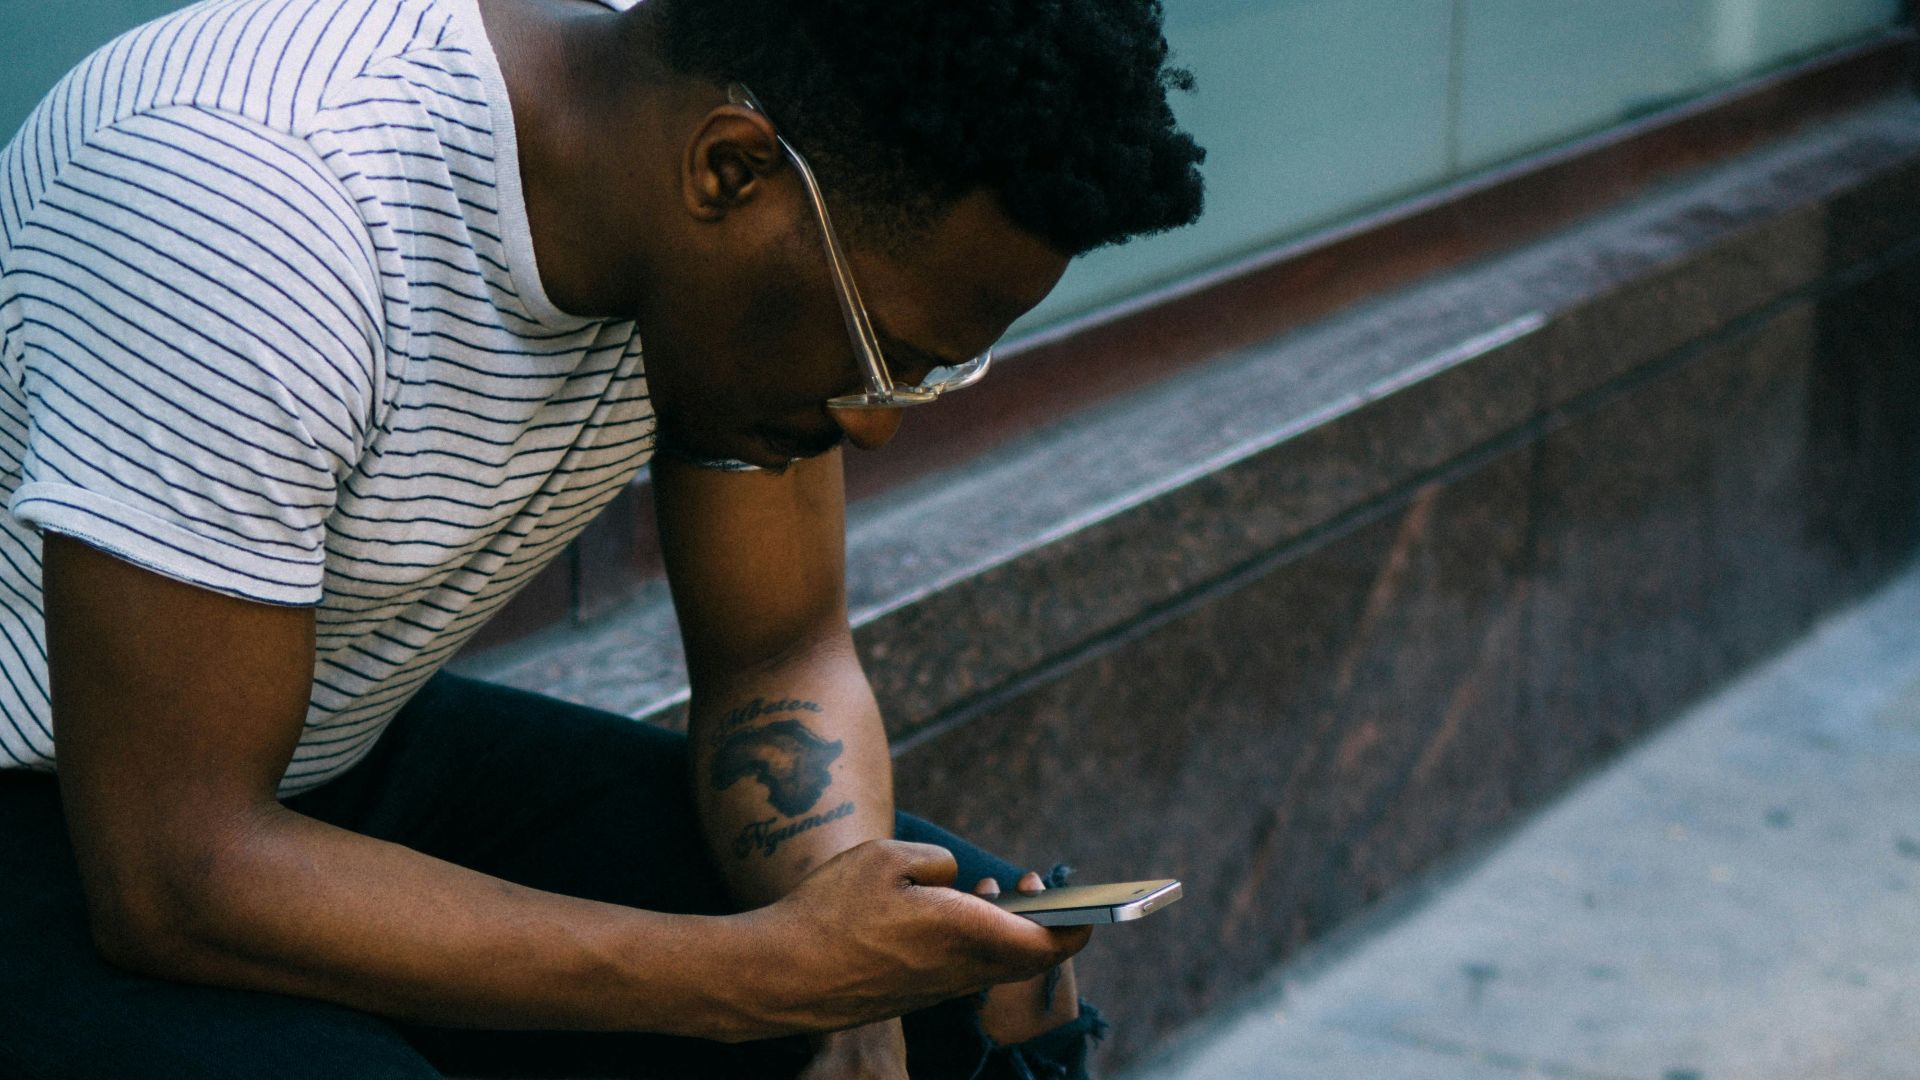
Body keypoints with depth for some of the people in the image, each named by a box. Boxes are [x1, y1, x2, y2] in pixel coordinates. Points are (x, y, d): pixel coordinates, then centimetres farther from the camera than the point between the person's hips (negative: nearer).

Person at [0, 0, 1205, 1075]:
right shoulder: (258, 207, -33)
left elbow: (781, 660, 0)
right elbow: (170, 881, -31)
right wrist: (767, 970, -31)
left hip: (350, 757, 7)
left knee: (997, 982, -2)